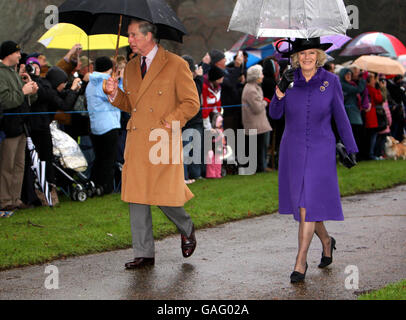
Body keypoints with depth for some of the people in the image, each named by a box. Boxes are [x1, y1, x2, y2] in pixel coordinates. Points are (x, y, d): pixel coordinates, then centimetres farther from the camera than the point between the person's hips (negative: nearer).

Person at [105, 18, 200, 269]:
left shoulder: (176, 65, -4)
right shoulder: (131, 67, 14)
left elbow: (192, 103, -4)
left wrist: (168, 124, -13)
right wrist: (115, 93, 3)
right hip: (136, 142, 6)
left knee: (164, 195, -4)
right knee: (136, 196, 4)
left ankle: (187, 229, 28)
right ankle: (144, 254, 12)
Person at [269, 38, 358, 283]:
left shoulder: (331, 81, -5)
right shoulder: (291, 79, 0)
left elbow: (340, 116, 2)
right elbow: (275, 114, -5)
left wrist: (351, 149, 2)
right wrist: (281, 91, -22)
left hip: (320, 151, -3)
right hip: (292, 150, 3)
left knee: (308, 204, -10)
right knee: (301, 204, 10)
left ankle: (301, 262, -3)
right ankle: (326, 241, 37)